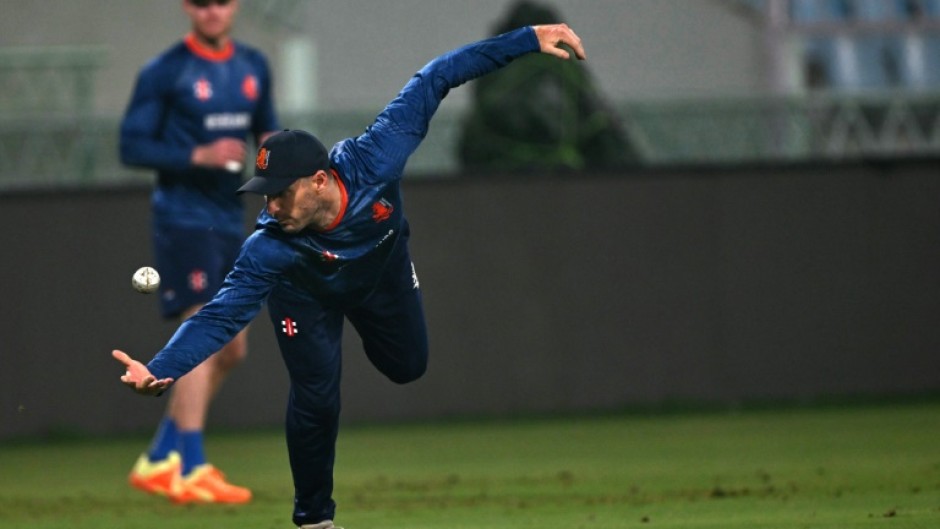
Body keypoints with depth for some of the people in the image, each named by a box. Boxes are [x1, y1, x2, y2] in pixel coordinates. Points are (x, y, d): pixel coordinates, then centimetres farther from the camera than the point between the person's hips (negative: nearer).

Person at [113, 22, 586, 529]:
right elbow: (221, 315, -46)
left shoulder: (373, 158, -43)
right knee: (316, 398, -11)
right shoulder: (269, 248, -43)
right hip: (308, 297, -3)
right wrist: (160, 370, -63)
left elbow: (430, 82, -35)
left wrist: (527, 40, -36)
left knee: (407, 367, 16)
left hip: (384, 273, 3)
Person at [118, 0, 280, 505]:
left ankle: (157, 460, 19)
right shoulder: (164, 72, -8)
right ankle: (191, 472, -16)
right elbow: (132, 146, -10)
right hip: (183, 219, -7)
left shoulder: (253, 66, 11)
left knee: (230, 350, 9)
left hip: (229, 221, 7)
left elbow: (267, 129, 22)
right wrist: (199, 156, -21)